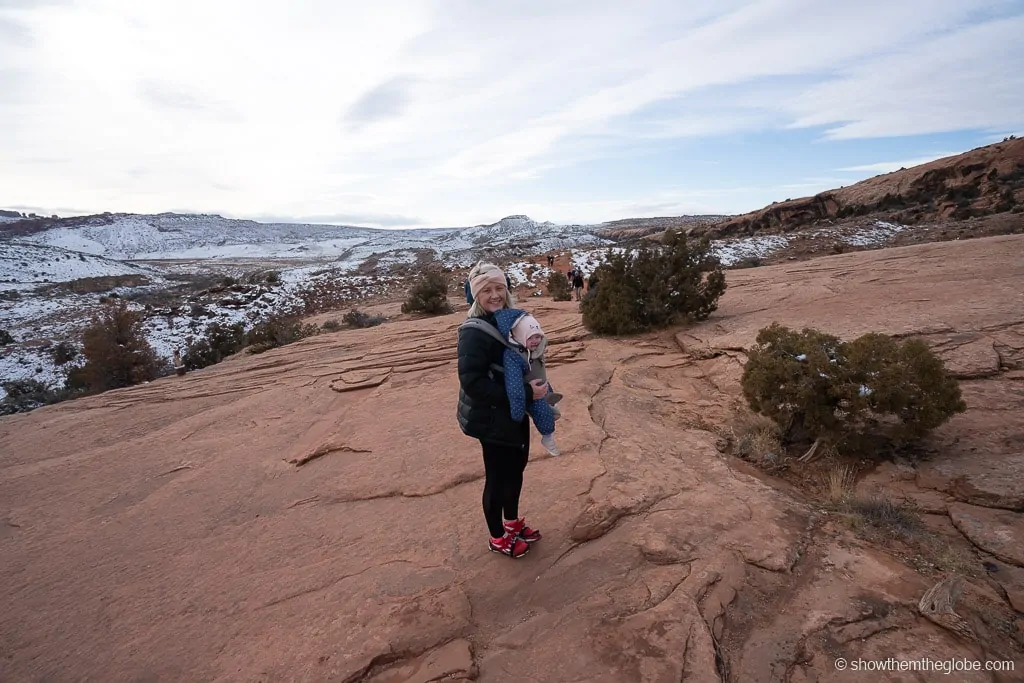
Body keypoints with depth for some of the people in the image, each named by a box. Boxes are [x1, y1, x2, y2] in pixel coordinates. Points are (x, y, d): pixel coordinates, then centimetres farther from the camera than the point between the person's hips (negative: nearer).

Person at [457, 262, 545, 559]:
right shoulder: (474, 332, -24)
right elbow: (472, 383, -28)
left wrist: (536, 386, -3)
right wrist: (526, 392, -27)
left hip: (515, 412, 8)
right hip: (492, 418, -8)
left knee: (516, 467, 22)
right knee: (498, 476, 9)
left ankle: (512, 522, 46)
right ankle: (497, 537, 32)